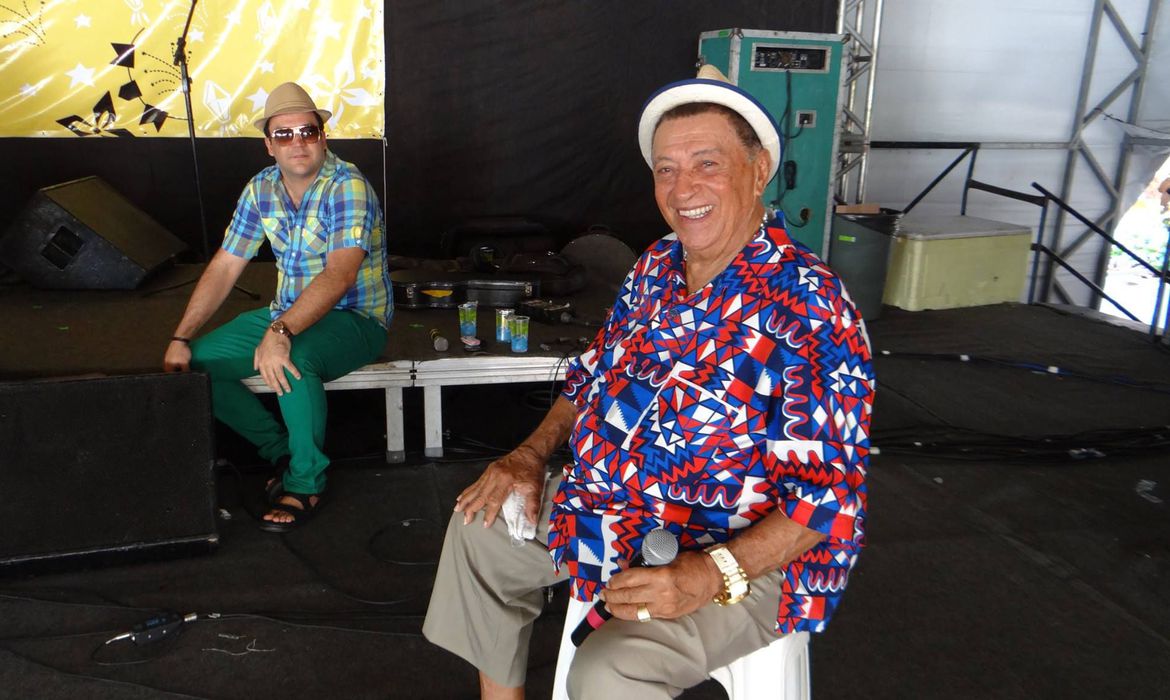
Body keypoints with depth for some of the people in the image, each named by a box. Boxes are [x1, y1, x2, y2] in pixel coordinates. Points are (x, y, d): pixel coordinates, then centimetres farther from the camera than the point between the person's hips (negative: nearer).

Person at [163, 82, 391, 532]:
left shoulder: (347, 187, -19)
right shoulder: (261, 190, 3)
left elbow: (340, 275, -32)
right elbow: (224, 267, 5)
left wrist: (280, 332, -44)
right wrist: (181, 339, -1)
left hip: (355, 318, -7)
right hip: (288, 312, 7)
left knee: (291, 361, -37)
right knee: (197, 363, -5)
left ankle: (307, 482, -15)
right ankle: (280, 449, 9)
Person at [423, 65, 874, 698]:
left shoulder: (810, 307, -24)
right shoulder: (656, 268, 1)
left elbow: (828, 492, -24)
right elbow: (594, 373, 15)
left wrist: (711, 574, -33)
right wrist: (532, 454, 2)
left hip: (737, 555, -8)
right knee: (480, 521, 14)